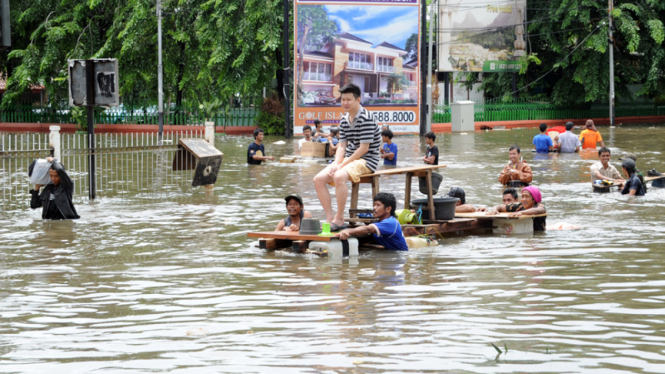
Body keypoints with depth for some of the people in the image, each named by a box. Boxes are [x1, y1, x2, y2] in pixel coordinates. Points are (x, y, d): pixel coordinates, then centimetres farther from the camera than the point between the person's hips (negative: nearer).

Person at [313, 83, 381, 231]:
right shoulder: (344, 119, 11)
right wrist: (336, 163, -9)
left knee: (339, 177, -35)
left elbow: (364, 148, -18)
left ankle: (339, 219, -26)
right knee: (318, 179, -9)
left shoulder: (366, 118, -15)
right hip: (349, 159, 8)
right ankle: (330, 218, -9)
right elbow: (342, 145, 10)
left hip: (367, 160, -8)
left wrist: (343, 164, -17)